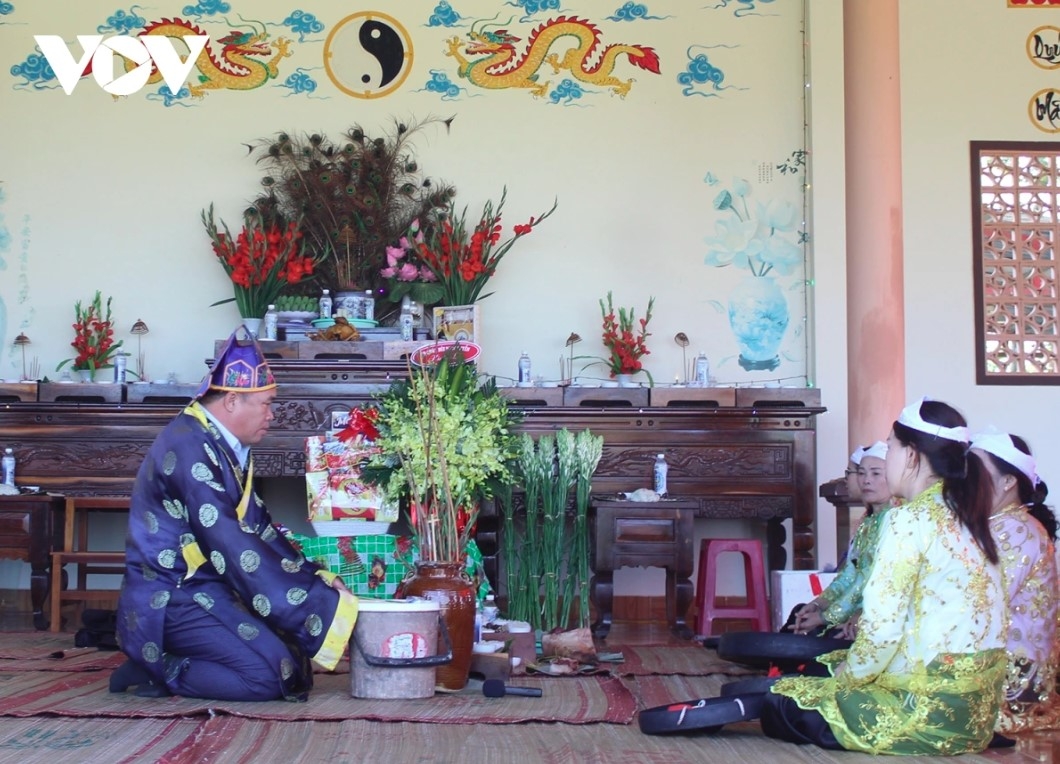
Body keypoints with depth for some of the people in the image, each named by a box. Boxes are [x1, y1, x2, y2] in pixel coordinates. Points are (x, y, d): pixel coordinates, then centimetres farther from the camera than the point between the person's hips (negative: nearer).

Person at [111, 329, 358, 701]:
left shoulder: (226, 447, 10)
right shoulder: (189, 448, -20)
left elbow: (259, 528, 15)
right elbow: (231, 545, -24)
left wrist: (318, 577, 4)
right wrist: (324, 603, -23)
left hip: (206, 588, 10)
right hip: (169, 600, -10)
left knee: (293, 653, 0)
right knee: (273, 674, -21)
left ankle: (162, 663, 5)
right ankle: (157, 672, -7)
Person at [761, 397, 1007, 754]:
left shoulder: (909, 519, -14)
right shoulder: (964, 518, 10)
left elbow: (882, 629, -17)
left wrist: (845, 676, 1)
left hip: (928, 714, -9)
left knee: (778, 707, 3)